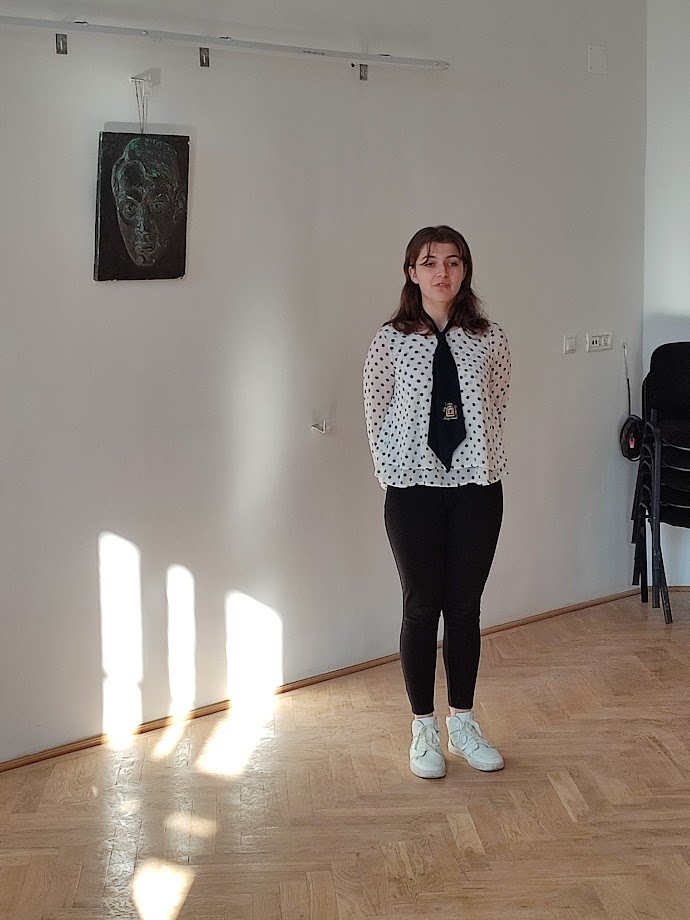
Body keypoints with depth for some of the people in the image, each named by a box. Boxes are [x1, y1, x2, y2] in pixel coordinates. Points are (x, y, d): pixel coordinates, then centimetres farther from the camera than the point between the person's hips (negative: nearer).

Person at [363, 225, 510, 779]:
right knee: (422, 607, 7)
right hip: (413, 489, -1)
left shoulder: (490, 339, 0)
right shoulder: (391, 341, -3)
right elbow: (377, 416, 2)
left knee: (465, 607, 10)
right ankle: (424, 729, 20)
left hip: (477, 488, 2)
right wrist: (394, 473, 0)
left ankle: (463, 723, 25)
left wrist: (476, 458, 4)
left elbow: (497, 407, 8)